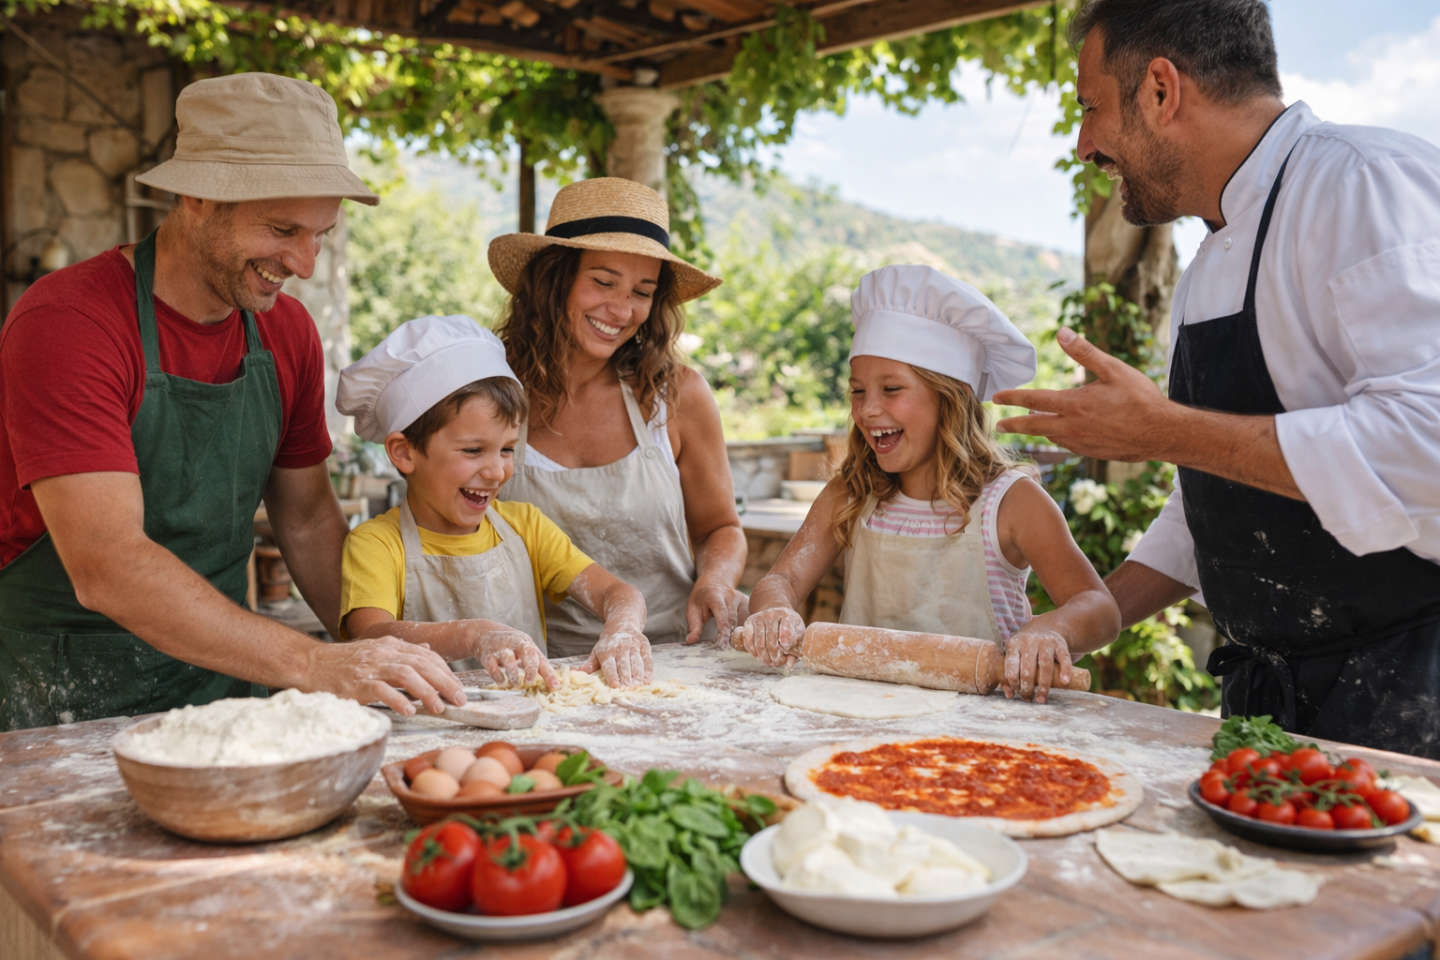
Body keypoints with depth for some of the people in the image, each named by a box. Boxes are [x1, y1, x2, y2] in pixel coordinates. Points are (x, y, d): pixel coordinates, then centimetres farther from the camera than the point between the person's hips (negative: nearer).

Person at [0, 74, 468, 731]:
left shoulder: (288, 332, 4)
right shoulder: (62, 324, -16)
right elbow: (106, 566, -25)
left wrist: (383, 664, 2)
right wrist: (313, 664, -32)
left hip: (223, 681, 5)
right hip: (70, 710, -4)